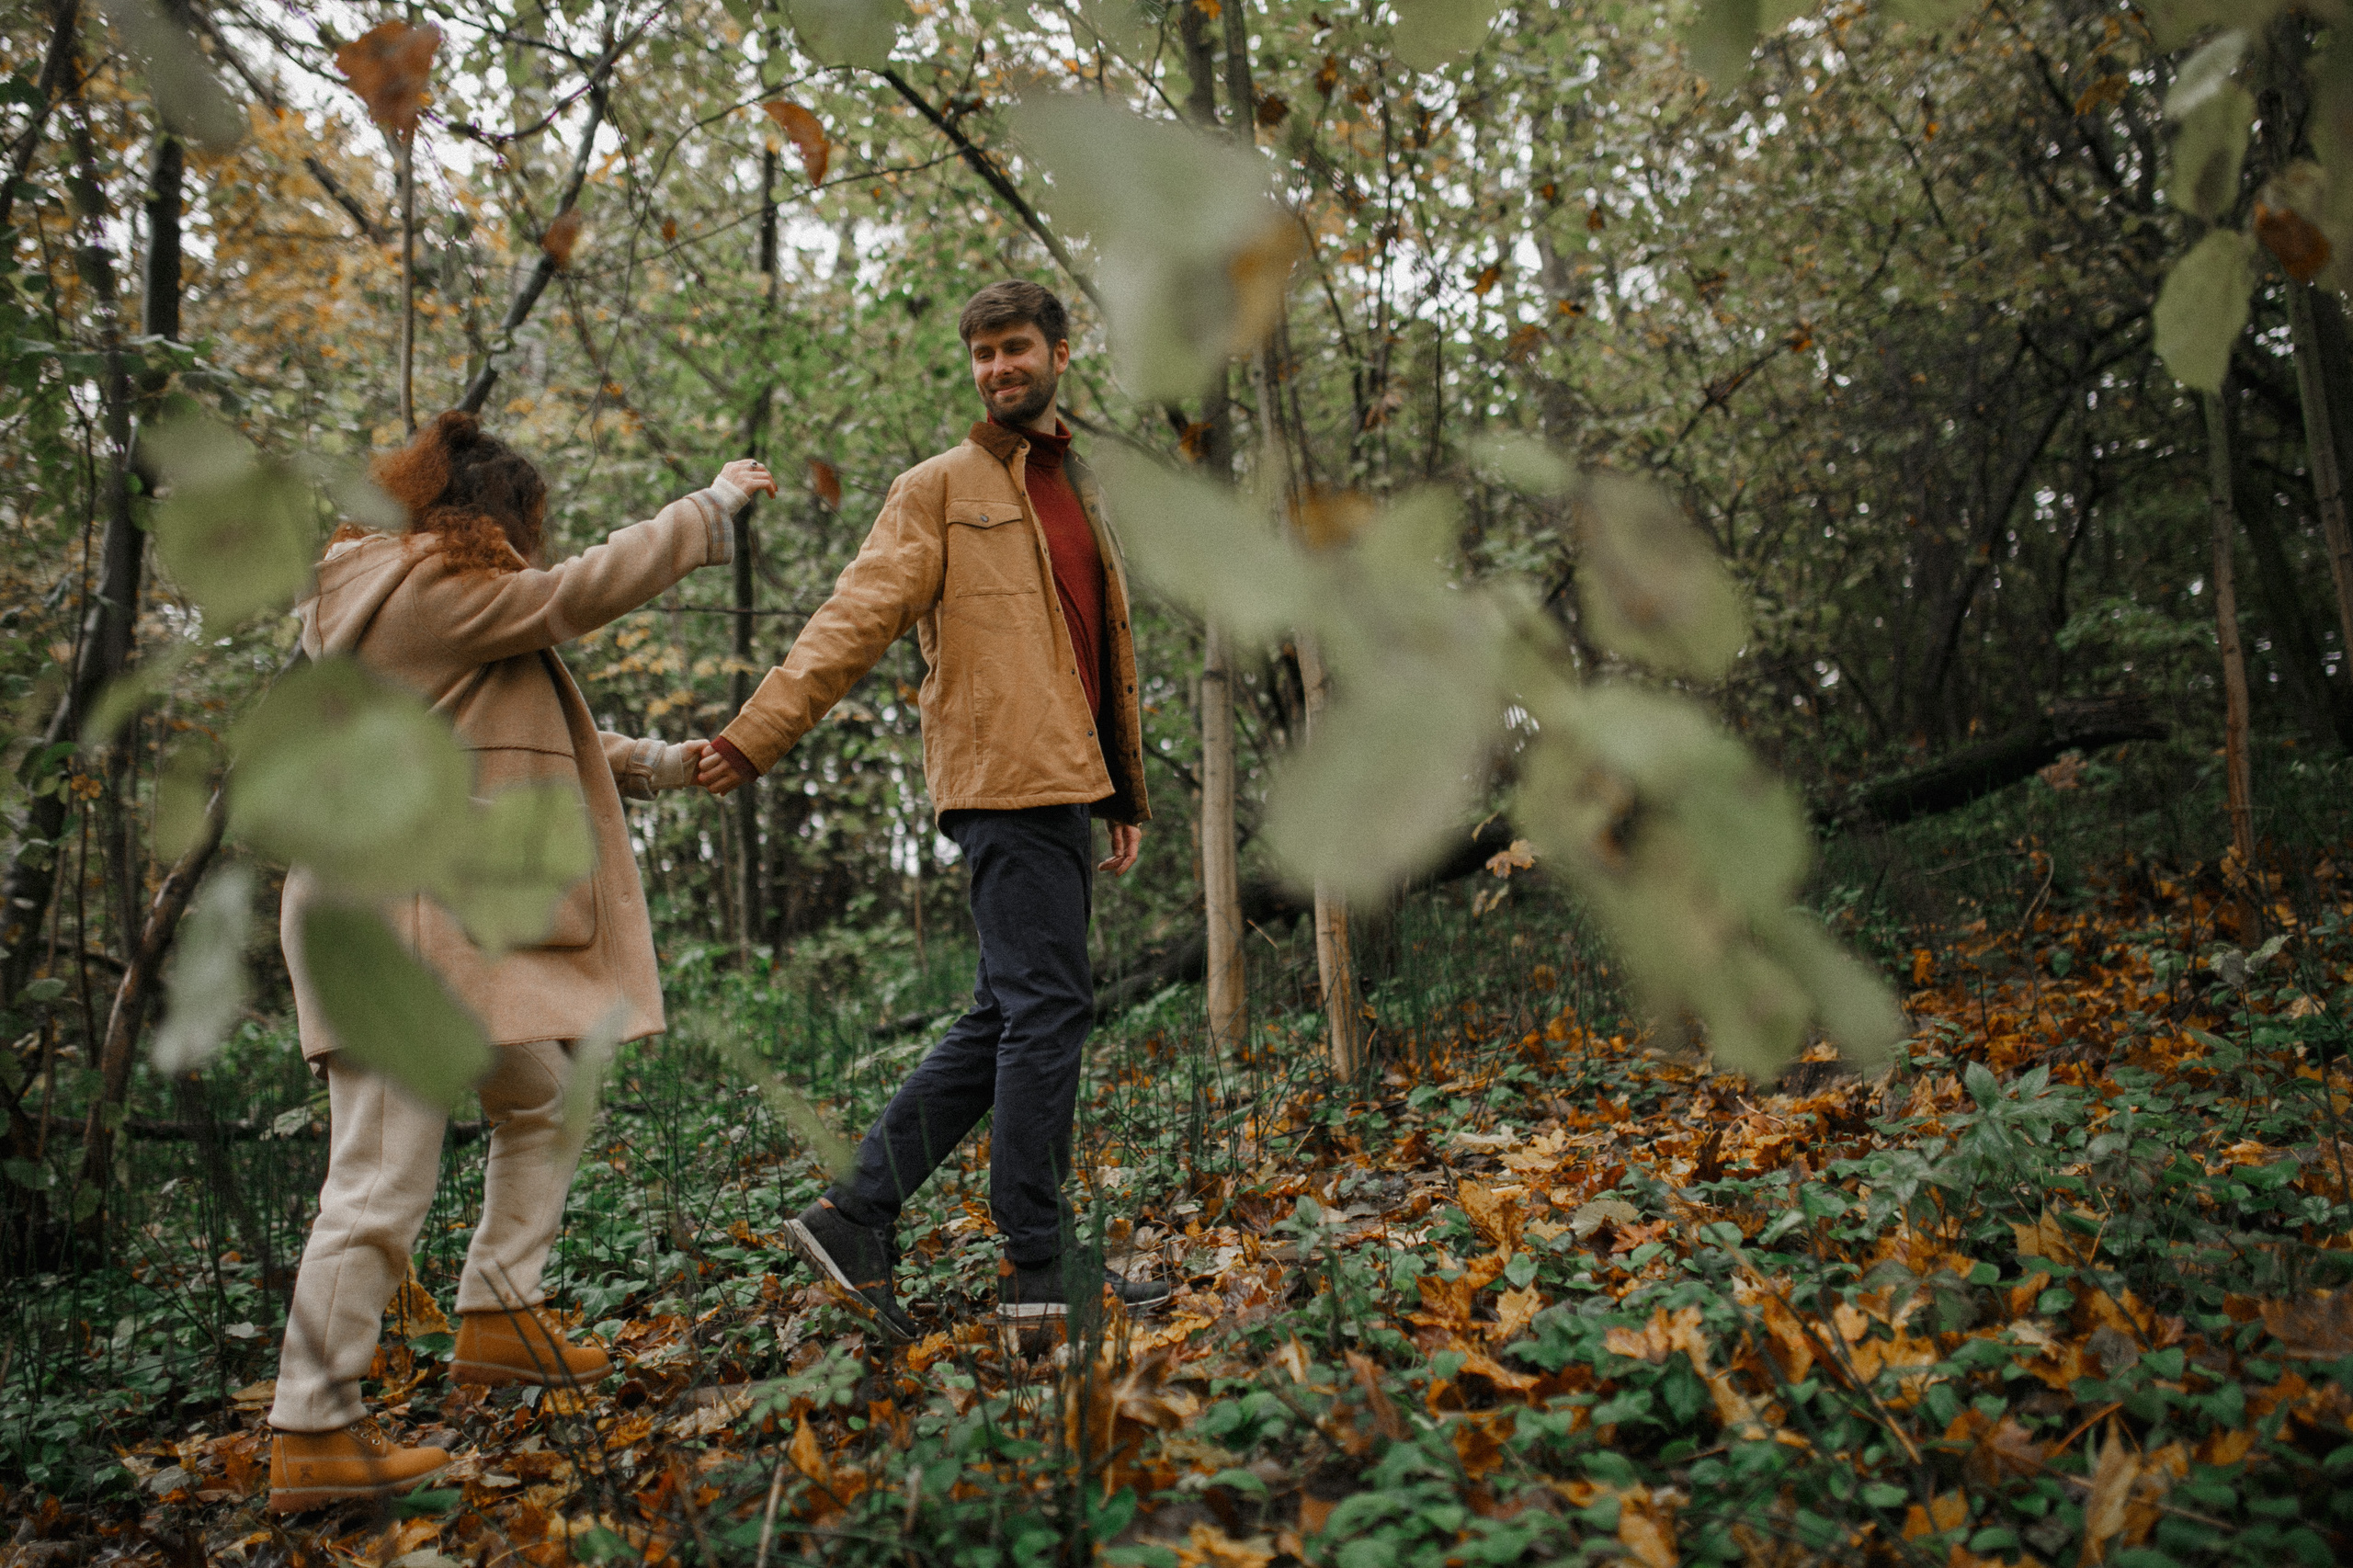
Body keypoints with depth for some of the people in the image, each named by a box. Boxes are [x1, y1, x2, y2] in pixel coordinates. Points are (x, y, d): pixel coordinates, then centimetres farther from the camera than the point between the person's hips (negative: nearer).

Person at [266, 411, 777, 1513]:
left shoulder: (426, 603, 19)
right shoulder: (433, 592, -12)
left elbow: (524, 740, 22)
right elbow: (588, 588, -11)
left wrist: (663, 766, 20)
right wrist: (716, 504, 1)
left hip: (461, 926, 11)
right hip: (392, 929, -11)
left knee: (542, 1103, 20)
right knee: (382, 1183, -8)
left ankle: (498, 1319, 29)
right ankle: (312, 1433, 0)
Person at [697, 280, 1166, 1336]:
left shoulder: (1078, 488, 23)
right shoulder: (939, 488, 2)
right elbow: (854, 620, -6)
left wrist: (1126, 793, 22)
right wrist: (758, 733, -16)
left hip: (1068, 785, 8)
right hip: (1007, 782, -8)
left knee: (1006, 1017, 8)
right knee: (1046, 1010, -8)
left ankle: (855, 1216, 15)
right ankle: (1038, 1269, 2)